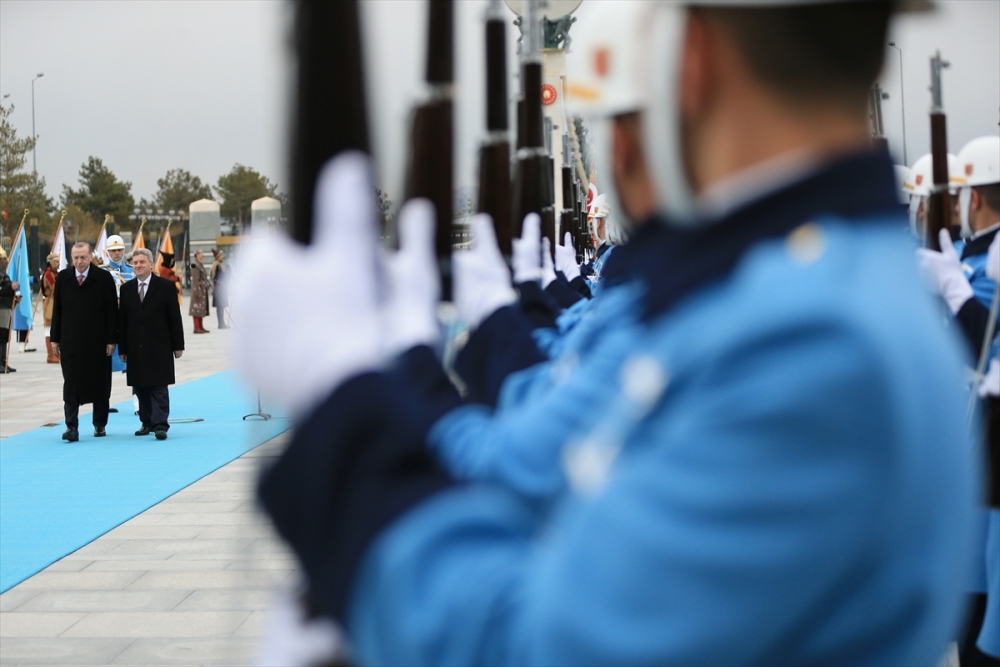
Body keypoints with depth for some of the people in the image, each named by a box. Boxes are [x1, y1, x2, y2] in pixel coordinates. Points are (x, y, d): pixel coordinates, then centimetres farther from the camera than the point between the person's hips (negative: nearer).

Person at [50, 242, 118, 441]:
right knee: (71, 385, -2)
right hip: (70, 341, 1)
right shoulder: (62, 278, 4)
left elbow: (112, 311, -3)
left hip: (97, 342, -1)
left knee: (100, 385, 8)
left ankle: (100, 424, 19)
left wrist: (111, 339, -7)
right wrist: (55, 338, 4)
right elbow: (57, 310, 7)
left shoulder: (104, 278, -3)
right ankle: (72, 426, -3)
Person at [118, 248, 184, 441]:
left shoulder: (165, 286, 0)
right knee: (140, 387, 6)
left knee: (159, 387, -5)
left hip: (159, 347, -3)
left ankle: (160, 425, -7)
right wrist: (122, 348, 5)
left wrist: (177, 345, -4)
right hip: (136, 348, 4)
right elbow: (122, 320, 9)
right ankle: (147, 423, 15)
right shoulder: (126, 288, 9)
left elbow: (175, 316, -1)